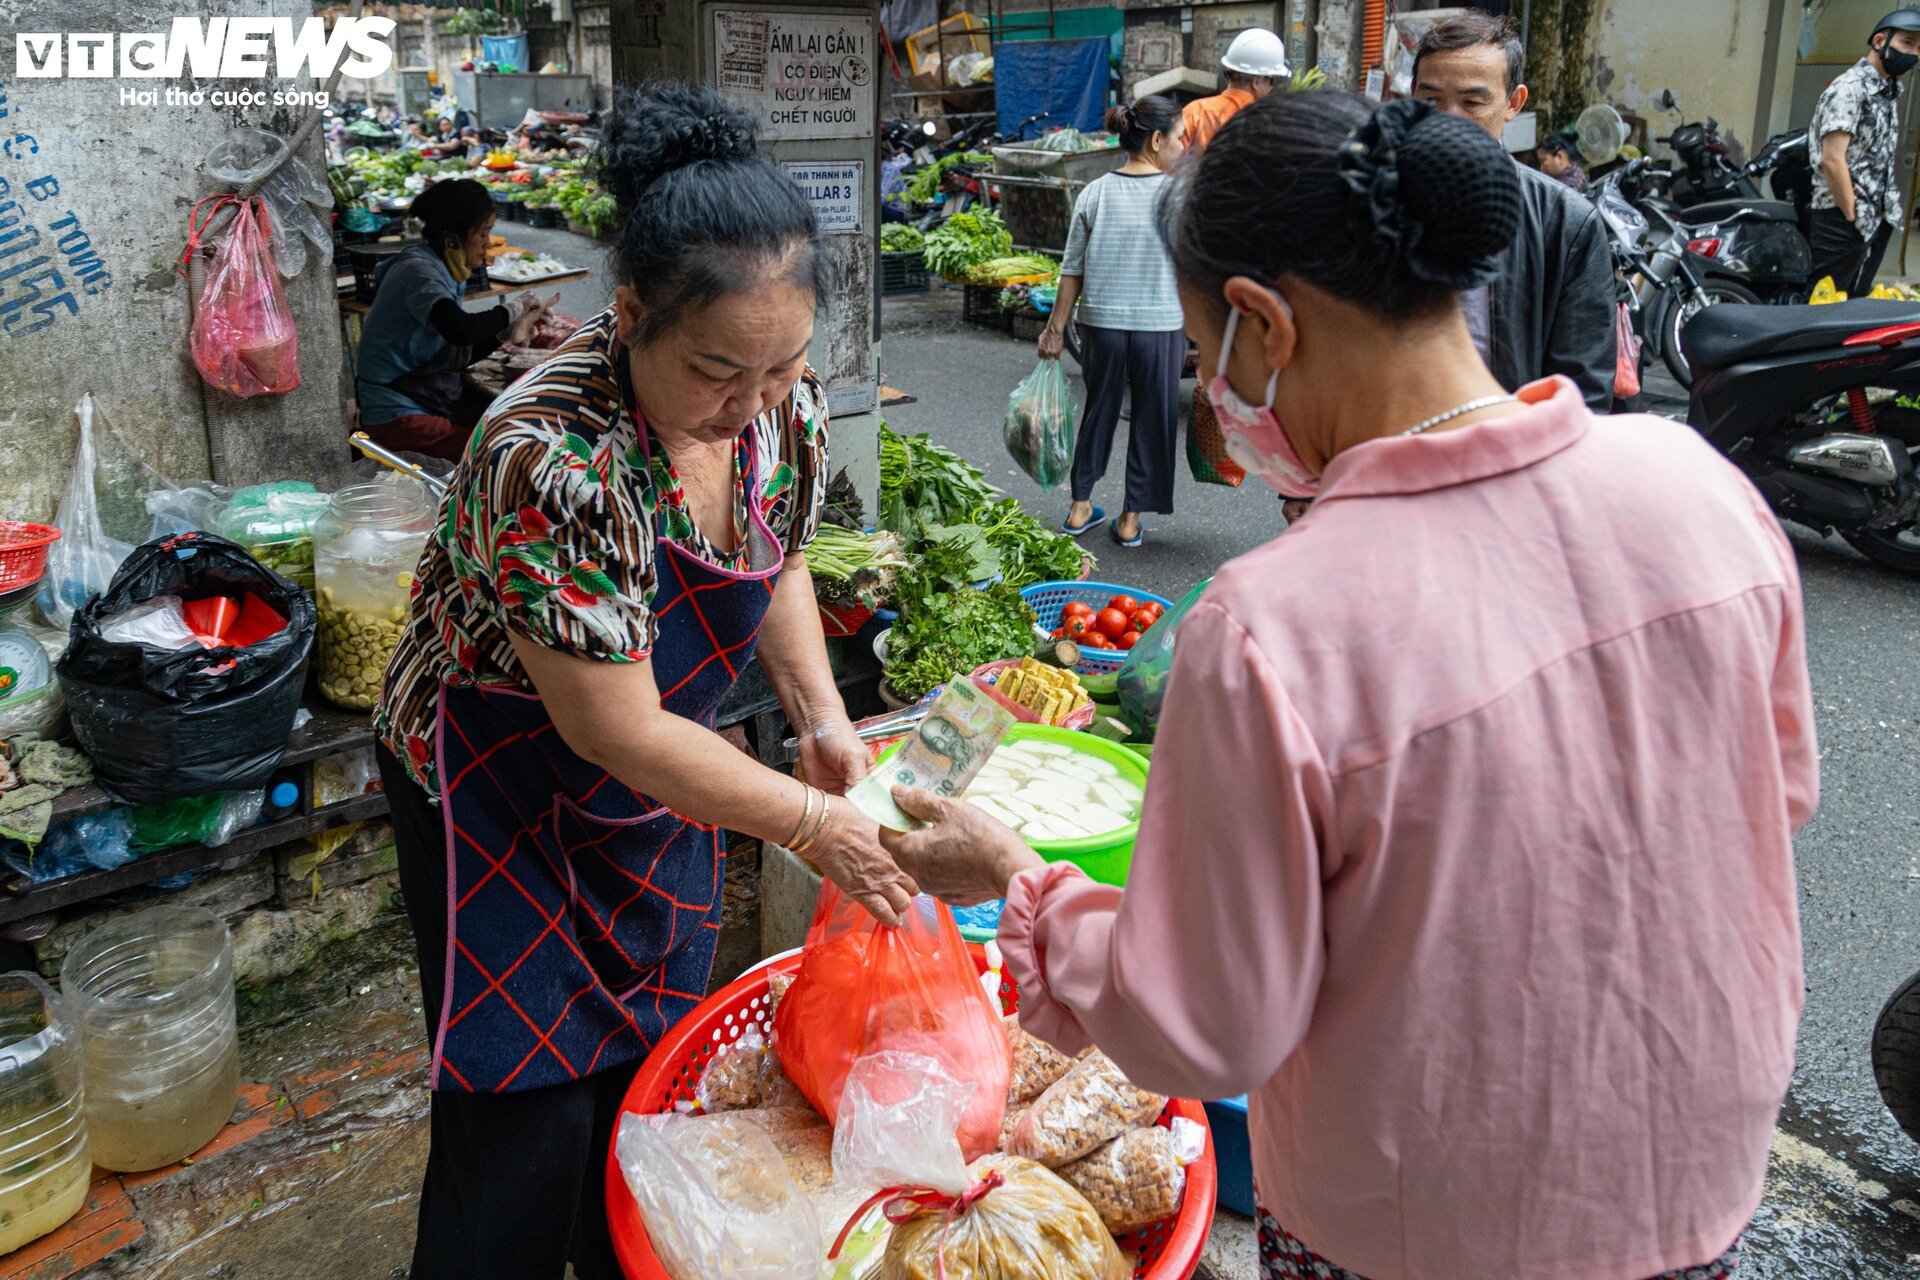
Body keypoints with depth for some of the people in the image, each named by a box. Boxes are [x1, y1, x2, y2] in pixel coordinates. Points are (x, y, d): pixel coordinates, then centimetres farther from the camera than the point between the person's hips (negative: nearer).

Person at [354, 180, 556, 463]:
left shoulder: (440, 269, 11)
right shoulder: (418, 270, -17)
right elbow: (460, 330, -35)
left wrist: (509, 332, -1)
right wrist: (512, 310, -18)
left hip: (434, 396, 9)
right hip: (398, 415, -9)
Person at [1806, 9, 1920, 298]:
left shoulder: (1889, 93, 17)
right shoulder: (1850, 89, -12)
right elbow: (1832, 159, -20)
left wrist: (1889, 213, 13)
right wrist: (1853, 217, -17)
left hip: (1876, 222, 9)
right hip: (1842, 221, -9)